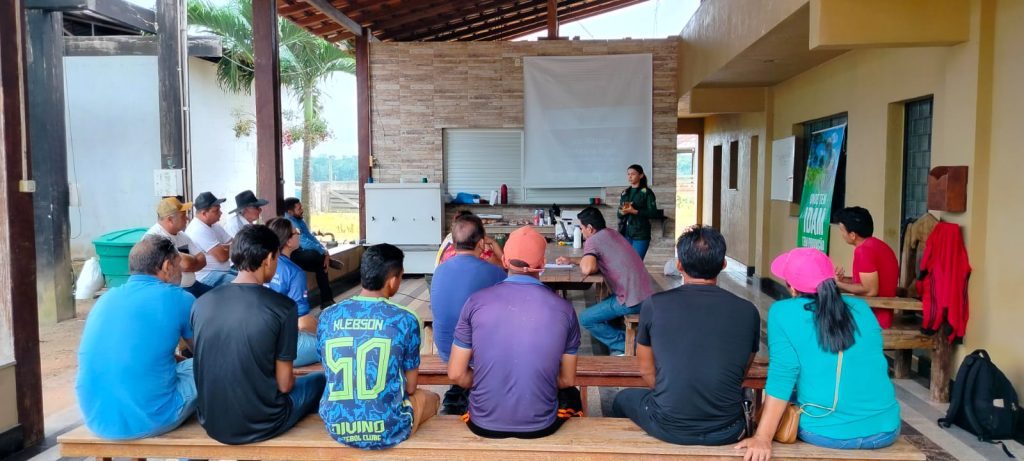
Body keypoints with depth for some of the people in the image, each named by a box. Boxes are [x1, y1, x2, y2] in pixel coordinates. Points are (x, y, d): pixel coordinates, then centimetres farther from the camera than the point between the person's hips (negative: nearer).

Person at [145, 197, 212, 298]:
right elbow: (185, 264, -22)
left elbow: (202, 260, 7)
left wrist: (189, 260, -12)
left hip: (191, 286, 9)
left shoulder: (181, 234, 11)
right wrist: (194, 259, -1)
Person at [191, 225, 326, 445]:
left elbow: (211, 370, 9)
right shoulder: (283, 307, -18)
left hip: (212, 423, 5)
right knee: (320, 380, 24)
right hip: (262, 424, -5)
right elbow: (284, 384, -12)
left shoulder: (201, 304, -4)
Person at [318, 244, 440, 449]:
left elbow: (333, 377, 10)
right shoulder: (405, 320, -13)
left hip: (336, 427, 4)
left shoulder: (327, 316, -3)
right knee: (430, 398, 29)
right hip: (387, 430, -3)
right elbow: (410, 387, -2)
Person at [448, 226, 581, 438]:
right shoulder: (564, 308, -8)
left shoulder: (476, 301, -10)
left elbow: (456, 374, -4)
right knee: (571, 395, 33)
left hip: (484, 425, 0)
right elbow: (567, 380, 2)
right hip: (540, 426, 0)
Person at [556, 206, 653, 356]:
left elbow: (587, 268, -28)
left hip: (631, 300, -9)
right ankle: (624, 339, 16)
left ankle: (623, 346, 2)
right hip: (645, 295, 9)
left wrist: (591, 266, -6)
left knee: (586, 319, 0)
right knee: (602, 306, 28)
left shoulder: (593, 240, -11)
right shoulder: (611, 233, 16)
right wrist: (571, 260, 28)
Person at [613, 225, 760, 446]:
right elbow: (742, 374, 9)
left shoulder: (653, 305, -9)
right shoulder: (749, 312, -6)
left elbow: (646, 371, 3)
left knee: (623, 399, 30)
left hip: (667, 428, -2)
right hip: (727, 432, 2)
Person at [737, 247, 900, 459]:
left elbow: (782, 377, -14)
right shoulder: (862, 308, 5)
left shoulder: (783, 312, -6)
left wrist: (762, 437, -14)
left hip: (825, 433, -3)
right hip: (885, 430, 3)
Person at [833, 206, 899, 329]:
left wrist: (838, 284, -14)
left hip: (873, 318, -9)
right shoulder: (875, 244, 9)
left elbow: (870, 290, -23)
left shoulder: (863, 250, -21)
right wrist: (842, 279, 2)